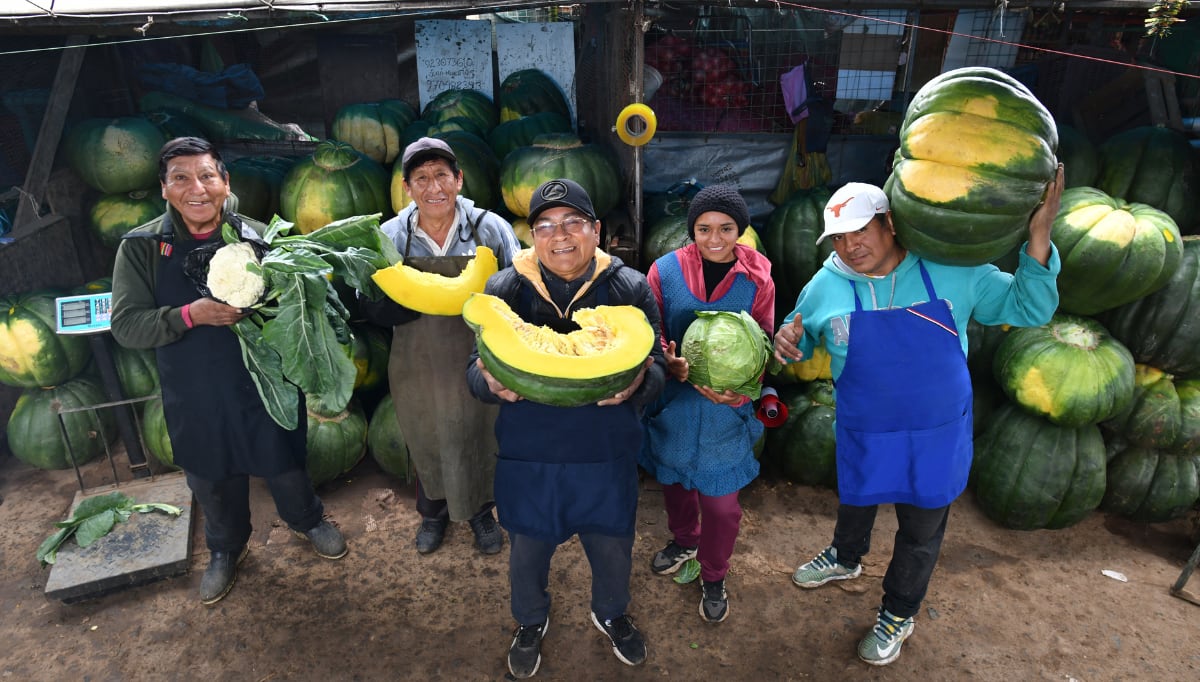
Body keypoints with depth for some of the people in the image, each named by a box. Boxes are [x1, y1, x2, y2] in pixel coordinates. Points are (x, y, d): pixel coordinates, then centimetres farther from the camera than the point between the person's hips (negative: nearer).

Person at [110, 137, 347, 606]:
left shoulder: (259, 237, -10)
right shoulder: (142, 247, -10)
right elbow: (125, 325, -13)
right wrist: (191, 315, -28)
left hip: (263, 386, -1)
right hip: (196, 399, 1)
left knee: (286, 466, 18)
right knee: (213, 483, 20)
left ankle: (307, 521, 48)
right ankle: (226, 549, 48)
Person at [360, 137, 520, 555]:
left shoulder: (490, 229, -9)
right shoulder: (389, 237, -5)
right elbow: (373, 307, -6)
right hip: (419, 368, 1)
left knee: (479, 440, 17)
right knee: (426, 443, 20)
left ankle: (481, 512, 46)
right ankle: (434, 511, 50)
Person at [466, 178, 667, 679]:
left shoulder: (629, 287, -7)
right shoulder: (504, 290, -7)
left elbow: (657, 364, -5)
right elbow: (477, 368, -4)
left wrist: (637, 383, -29)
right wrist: (491, 383, -28)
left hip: (607, 453, 1)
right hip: (528, 454, 0)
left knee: (613, 547, 20)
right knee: (528, 549, 20)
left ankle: (611, 614, 55)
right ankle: (530, 622, 53)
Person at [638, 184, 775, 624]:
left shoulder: (757, 280, -8)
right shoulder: (665, 270, -8)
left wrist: (741, 390, -22)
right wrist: (672, 364, -24)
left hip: (726, 411, -1)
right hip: (672, 403, 2)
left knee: (721, 501, 8)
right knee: (674, 480, 23)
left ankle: (713, 578, 36)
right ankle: (684, 540, 55)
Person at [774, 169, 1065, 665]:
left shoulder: (951, 271, -15)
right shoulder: (828, 286, -14)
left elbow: (1028, 309, -9)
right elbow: (798, 339, 2)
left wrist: (1038, 235, -22)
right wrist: (786, 342, -24)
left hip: (937, 435, 0)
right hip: (864, 434, 1)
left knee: (920, 532, 18)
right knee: (855, 503, 27)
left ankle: (898, 615, 44)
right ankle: (845, 559, 60)